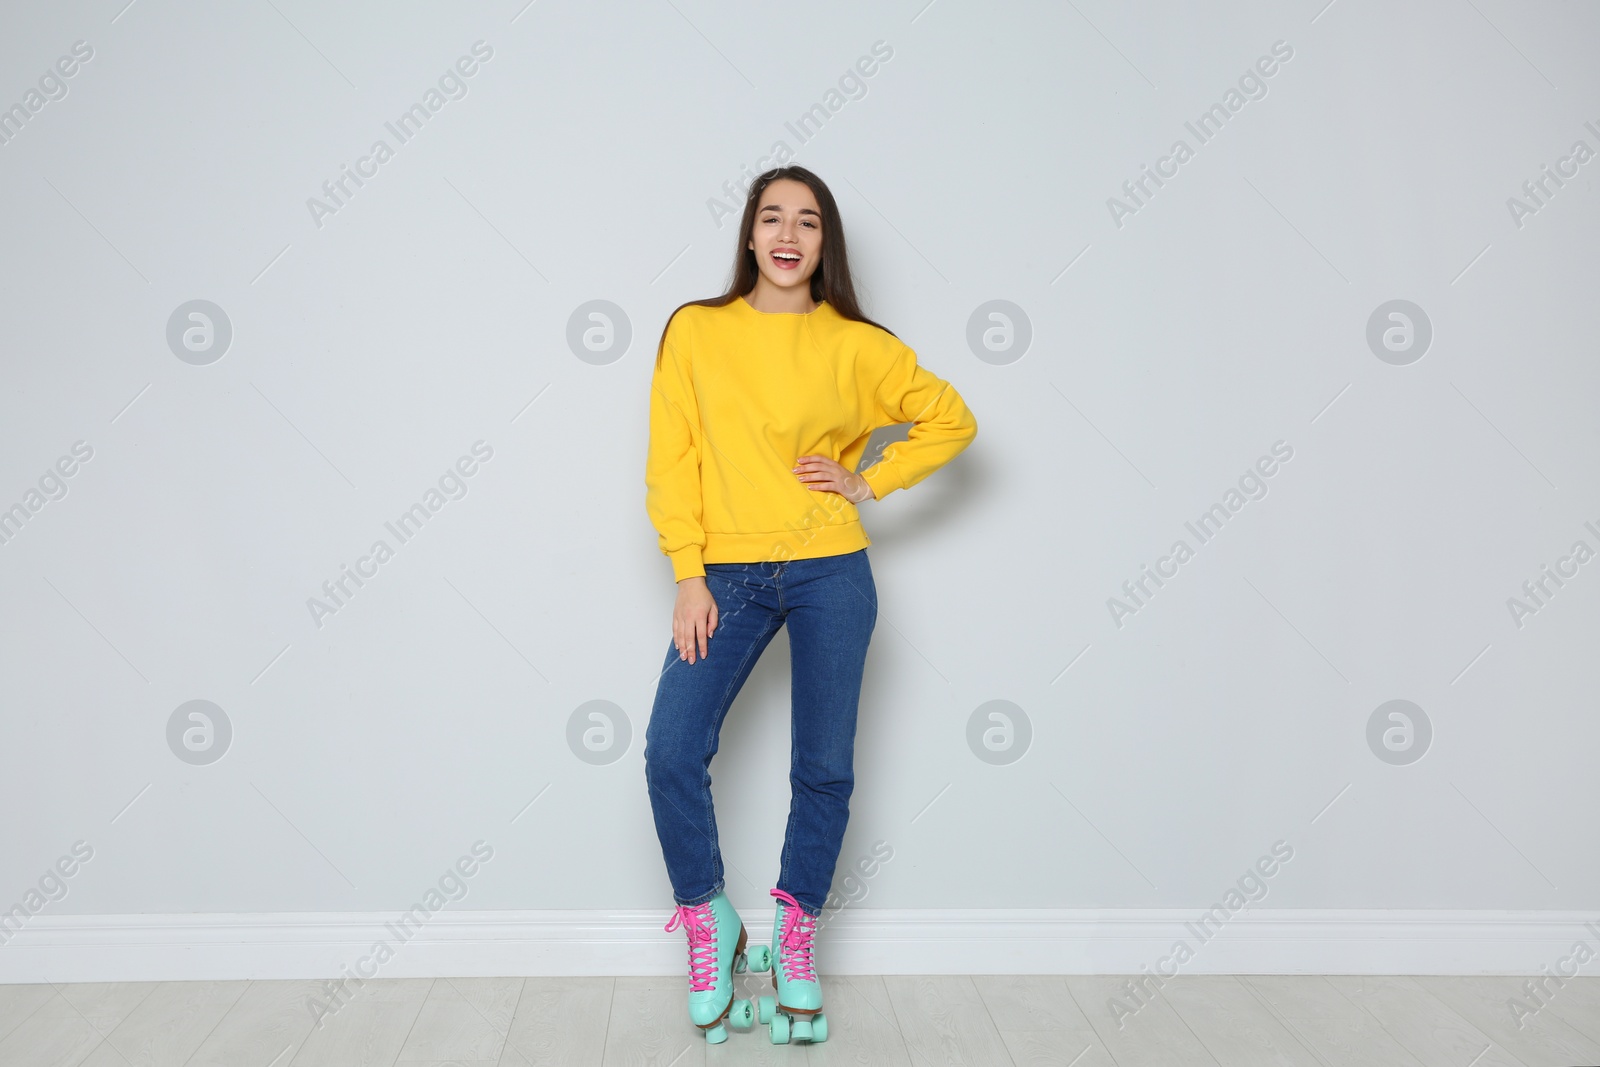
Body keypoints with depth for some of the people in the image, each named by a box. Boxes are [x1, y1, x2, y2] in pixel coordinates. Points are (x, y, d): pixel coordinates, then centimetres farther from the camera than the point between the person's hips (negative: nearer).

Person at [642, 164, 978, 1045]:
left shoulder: (854, 344, 2)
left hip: (831, 575, 0)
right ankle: (709, 924, 15)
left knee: (824, 769, 6)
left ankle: (795, 940, 26)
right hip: (727, 575, 0)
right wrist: (689, 576, -6)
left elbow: (952, 419, 10)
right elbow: (672, 461, 1)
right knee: (671, 753, -9)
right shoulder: (695, 330, 3)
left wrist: (870, 483, 0)